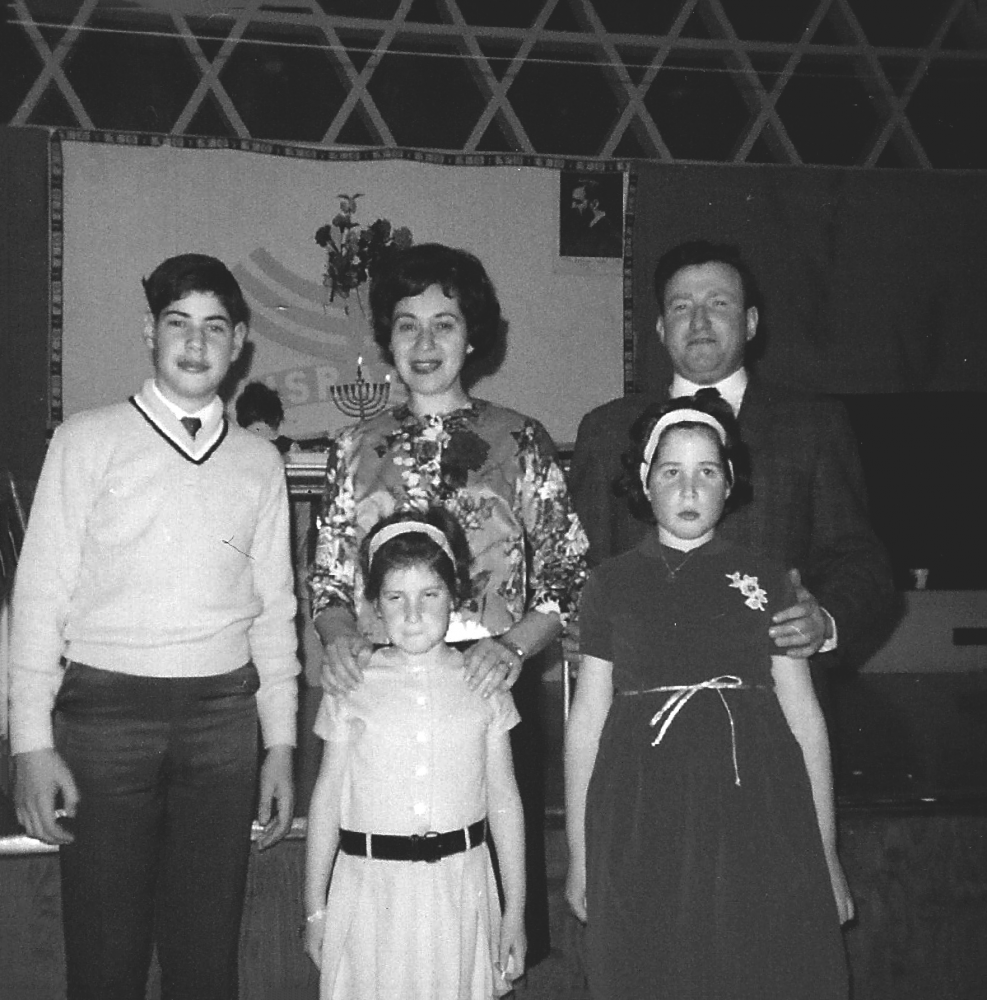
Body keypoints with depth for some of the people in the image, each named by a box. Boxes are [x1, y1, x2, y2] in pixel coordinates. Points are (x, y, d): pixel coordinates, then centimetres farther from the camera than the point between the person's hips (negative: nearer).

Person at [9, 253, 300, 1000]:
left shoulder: (260, 461, 9)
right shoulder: (89, 441, 1)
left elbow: (274, 608, 11)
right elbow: (41, 592, -1)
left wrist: (281, 743, 8)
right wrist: (33, 742, -7)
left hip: (222, 714, 2)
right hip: (105, 708, -2)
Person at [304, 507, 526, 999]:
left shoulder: (481, 683, 1)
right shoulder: (351, 685, -1)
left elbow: (504, 800, 5)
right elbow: (327, 797, 4)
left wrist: (515, 911, 5)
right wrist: (315, 909, 6)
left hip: (460, 886, 1)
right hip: (371, 889, -1)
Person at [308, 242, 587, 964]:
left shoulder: (521, 441, 3)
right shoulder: (356, 448, 9)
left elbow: (569, 575, 1)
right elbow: (327, 577, 11)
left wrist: (516, 645, -14)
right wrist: (340, 635, -8)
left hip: (491, 690, -1)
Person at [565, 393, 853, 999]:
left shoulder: (767, 580, 6)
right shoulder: (612, 584, 5)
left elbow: (804, 715, 6)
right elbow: (587, 717, 6)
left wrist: (827, 855, 5)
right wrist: (579, 855, 6)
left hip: (755, 817, 1)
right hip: (642, 828, 0)